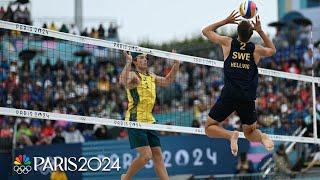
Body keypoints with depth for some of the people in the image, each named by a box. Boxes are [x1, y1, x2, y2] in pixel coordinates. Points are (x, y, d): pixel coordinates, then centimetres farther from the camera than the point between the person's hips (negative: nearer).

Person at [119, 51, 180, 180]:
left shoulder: (151, 76, 16)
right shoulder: (133, 75, -8)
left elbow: (167, 81, 30)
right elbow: (123, 81, -31)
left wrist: (176, 65, 21)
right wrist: (128, 63, -38)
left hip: (149, 121, 8)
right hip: (136, 121, -8)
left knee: (157, 155, 6)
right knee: (146, 155, -13)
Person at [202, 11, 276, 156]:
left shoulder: (228, 43, 4)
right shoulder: (256, 50, 7)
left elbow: (206, 31, 20)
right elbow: (272, 50, 33)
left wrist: (226, 21, 22)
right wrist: (260, 31, 26)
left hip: (229, 95, -2)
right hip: (248, 98, 2)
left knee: (210, 128, 9)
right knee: (250, 132, 20)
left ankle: (231, 135, -20)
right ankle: (262, 137, -14)